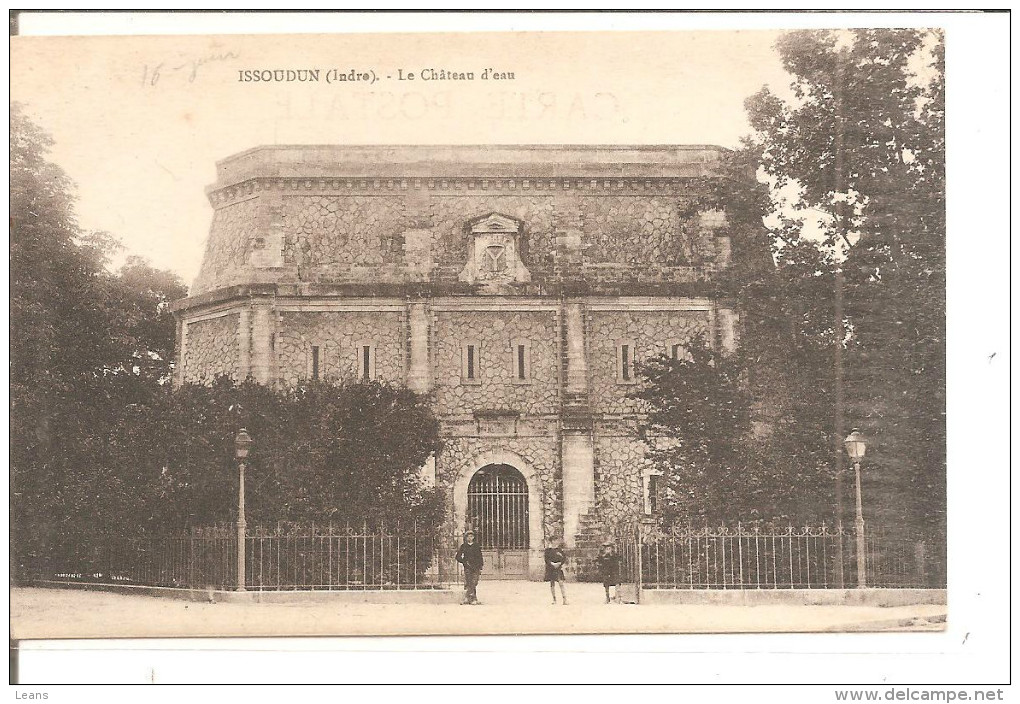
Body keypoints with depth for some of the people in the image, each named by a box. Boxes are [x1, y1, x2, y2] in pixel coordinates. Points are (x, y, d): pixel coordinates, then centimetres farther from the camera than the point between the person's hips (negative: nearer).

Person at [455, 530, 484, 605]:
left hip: (476, 567, 1)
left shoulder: (476, 546, 10)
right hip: (467, 567, 0)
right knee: (467, 584, -9)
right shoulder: (463, 546, 8)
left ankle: (473, 599, 0)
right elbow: (458, 557, 9)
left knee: (474, 584, -4)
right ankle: (466, 599, -10)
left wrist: (480, 568, 6)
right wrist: (465, 562, -4)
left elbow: (480, 557, 12)